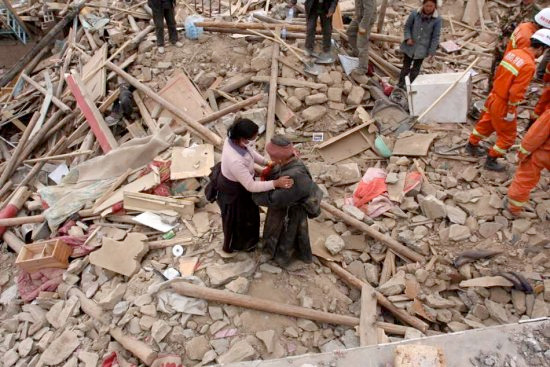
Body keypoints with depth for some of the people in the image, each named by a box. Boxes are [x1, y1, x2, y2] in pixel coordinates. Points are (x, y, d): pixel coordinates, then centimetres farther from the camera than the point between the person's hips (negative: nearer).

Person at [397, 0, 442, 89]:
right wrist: (408, 38, -12)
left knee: (415, 69, 9)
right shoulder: (415, 14, -10)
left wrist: (432, 52, -7)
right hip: (410, 46, 1)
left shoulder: (437, 19, -11)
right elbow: (407, 26, 4)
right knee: (406, 67, 9)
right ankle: (400, 85, 18)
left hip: (422, 48, 0)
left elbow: (435, 37, -6)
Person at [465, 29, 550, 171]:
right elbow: (516, 92, -25)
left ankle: (472, 145, 46)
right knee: (508, 136, 11)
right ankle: (491, 161, 21)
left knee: (486, 123, 29)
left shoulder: (513, 52, -2)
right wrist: (511, 111, -14)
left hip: (494, 97, 8)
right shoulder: (529, 65, -26)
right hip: (503, 105, -8)